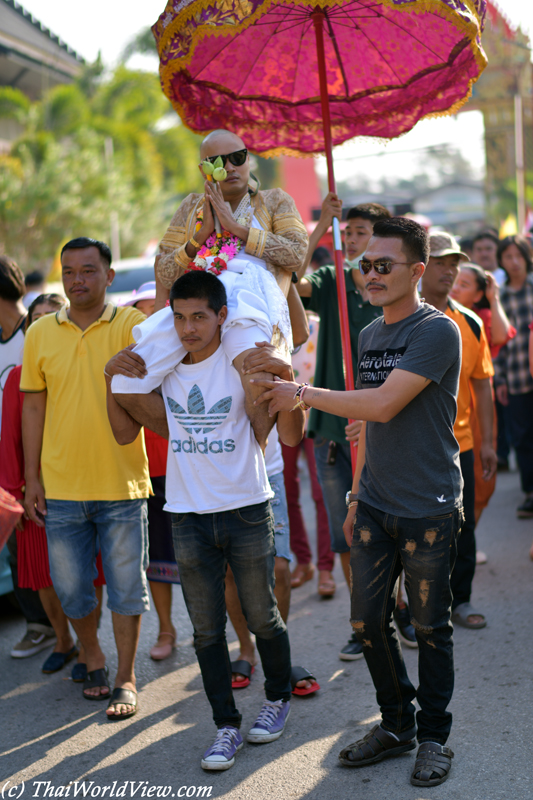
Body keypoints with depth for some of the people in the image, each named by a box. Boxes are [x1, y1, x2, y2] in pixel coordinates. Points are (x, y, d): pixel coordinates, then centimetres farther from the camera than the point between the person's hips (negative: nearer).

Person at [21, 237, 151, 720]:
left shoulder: (133, 325, -3)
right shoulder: (40, 333, 5)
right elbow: (34, 408, 8)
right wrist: (33, 478, 6)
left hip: (122, 485, -2)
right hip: (61, 488, 3)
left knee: (126, 587, 6)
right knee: (70, 588, 11)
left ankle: (126, 678, 22)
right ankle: (93, 659, 36)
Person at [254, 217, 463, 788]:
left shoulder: (436, 330, -13)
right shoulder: (369, 335, 11)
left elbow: (384, 405, -23)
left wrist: (302, 393, -16)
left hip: (428, 510, -7)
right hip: (375, 506, 7)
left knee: (430, 627, 6)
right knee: (368, 621, 9)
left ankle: (433, 736, 22)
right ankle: (396, 724, 27)